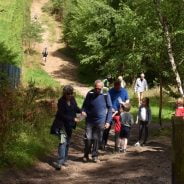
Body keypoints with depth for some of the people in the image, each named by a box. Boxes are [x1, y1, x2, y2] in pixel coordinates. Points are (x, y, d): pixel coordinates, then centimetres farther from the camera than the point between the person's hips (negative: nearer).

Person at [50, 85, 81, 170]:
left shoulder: (72, 99, 0)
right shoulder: (61, 101, -18)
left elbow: (75, 108, 15)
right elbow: (62, 115, -19)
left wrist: (81, 111, -6)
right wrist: (73, 119, -24)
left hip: (69, 124, 7)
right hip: (62, 124, -7)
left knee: (67, 142, 12)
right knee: (63, 142, -17)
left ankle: (64, 160, 24)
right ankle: (60, 162, -20)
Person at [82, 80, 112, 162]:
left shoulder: (106, 95, -7)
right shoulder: (90, 94, -6)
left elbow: (109, 108, 0)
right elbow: (85, 105, 6)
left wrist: (108, 121, -4)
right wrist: (83, 111, -16)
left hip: (100, 121, 0)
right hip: (90, 120, 0)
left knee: (97, 139, 6)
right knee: (88, 138, -2)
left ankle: (95, 155, 21)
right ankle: (86, 155, 17)